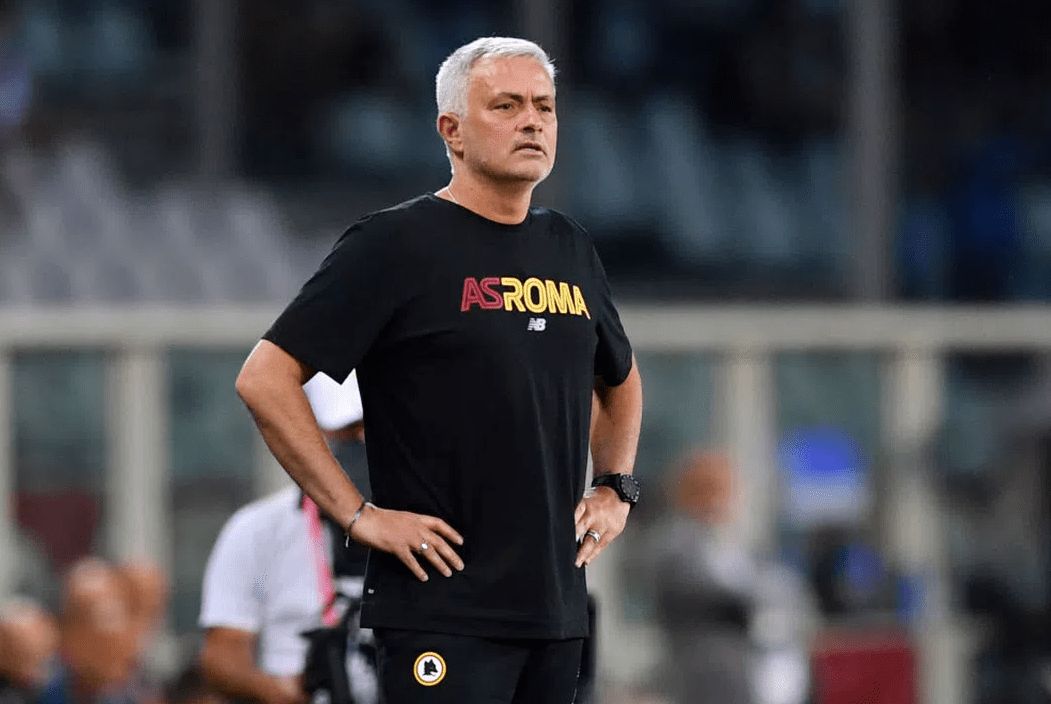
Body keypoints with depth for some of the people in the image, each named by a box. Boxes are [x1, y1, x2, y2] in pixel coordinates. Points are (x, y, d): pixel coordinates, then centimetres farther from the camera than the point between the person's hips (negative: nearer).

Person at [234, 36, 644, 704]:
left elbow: (620, 381, 34)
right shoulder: (396, 243, -6)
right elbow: (265, 379, -11)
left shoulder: (570, 250, 15)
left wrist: (616, 487, 17)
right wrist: (359, 515, -13)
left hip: (556, 604, 7)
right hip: (443, 615, -7)